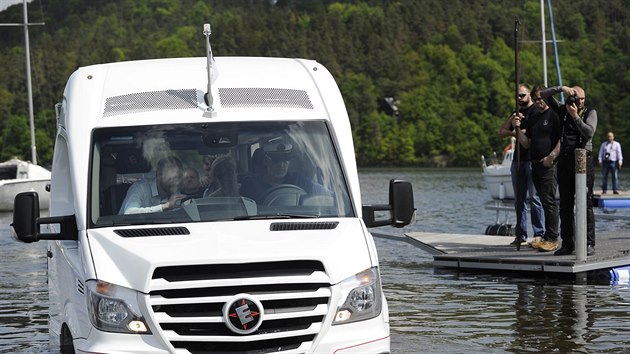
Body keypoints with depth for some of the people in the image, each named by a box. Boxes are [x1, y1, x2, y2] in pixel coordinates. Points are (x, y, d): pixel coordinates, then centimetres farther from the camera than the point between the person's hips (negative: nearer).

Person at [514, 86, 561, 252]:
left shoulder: (554, 115, -3)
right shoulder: (532, 118, 20)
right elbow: (527, 144, 20)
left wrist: (552, 156, -19)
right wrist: (518, 128, 6)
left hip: (549, 165, -7)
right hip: (535, 164, 7)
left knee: (549, 200, -10)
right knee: (544, 201, 9)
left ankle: (552, 239, -9)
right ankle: (547, 237, 11)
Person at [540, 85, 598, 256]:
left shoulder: (590, 112, 5)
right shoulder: (562, 110, 11)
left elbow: (589, 133, -10)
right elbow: (544, 95, 7)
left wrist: (575, 117, -11)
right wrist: (561, 88, -4)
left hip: (584, 160, -3)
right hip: (565, 159, 3)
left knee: (585, 203, -6)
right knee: (565, 205, 4)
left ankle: (589, 244, -5)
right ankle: (567, 244, 8)